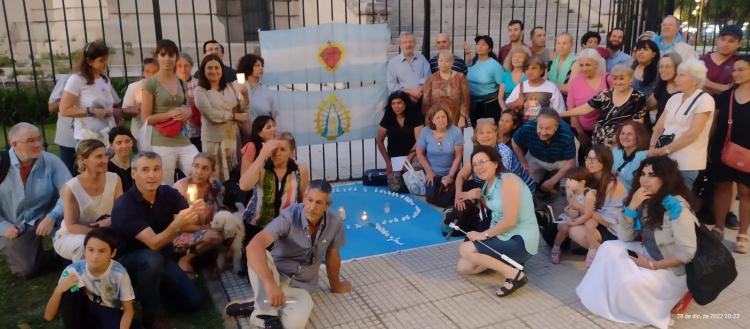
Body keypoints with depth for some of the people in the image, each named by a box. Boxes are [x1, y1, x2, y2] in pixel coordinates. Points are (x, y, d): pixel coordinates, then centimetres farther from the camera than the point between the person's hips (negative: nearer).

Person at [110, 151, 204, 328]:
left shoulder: (169, 194, -10)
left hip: (163, 257, 5)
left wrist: (195, 213, -47)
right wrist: (177, 224, -53)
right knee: (152, 259, -38)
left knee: (193, 302, -5)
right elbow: (154, 243, -34)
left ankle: (156, 285, 21)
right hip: (129, 261, -5)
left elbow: (193, 224, -23)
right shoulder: (125, 205, -26)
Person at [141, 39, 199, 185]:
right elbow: (145, 118, -5)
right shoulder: (150, 83, -3)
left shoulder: (181, 82, 13)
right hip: (162, 144, -5)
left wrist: (188, 113, 0)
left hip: (184, 141, 5)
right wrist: (170, 114, -17)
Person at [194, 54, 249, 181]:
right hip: (214, 140, -4)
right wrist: (234, 116, -7)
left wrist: (245, 95, -8)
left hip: (232, 138, 4)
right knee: (217, 177, -2)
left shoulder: (230, 87, 10)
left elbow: (242, 110, 8)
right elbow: (212, 115, -14)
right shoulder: (200, 91, -4)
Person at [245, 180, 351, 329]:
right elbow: (254, 246, -37)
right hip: (275, 277, -1)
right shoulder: (289, 217, -23)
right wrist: (270, 284, -49)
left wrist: (336, 286, 20)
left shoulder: (335, 223, -11)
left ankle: (261, 310, -9)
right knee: (260, 255, -36)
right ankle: (269, 315, -25)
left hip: (300, 287, 1)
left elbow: (332, 255, 7)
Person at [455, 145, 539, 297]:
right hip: (504, 236, 9)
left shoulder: (508, 180, -18)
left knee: (464, 248, -18)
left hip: (520, 240, -9)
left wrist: (484, 234, -14)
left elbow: (510, 221, -23)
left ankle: (514, 274, -13)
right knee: (463, 267, 4)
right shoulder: (487, 184, 9)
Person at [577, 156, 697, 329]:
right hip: (649, 254, 7)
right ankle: (608, 296, 4)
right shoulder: (645, 202, -4)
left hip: (674, 269, -7)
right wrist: (632, 206, -18)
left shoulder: (676, 206, -26)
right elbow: (624, 237, -6)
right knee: (608, 248, -8)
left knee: (630, 282, -27)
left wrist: (652, 266, -19)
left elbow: (687, 253, -25)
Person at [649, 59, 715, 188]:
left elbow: (692, 133, -16)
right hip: (665, 159, 6)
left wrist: (664, 150, -17)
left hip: (686, 164, -5)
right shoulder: (674, 98, 13)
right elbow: (659, 127, 10)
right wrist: (653, 147, -7)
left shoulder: (704, 100, -6)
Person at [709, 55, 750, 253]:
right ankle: (718, 229, 22)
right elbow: (715, 123, 9)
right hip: (722, 151, 3)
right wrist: (710, 147, 4)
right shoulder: (725, 96, 4)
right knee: (721, 187, 10)